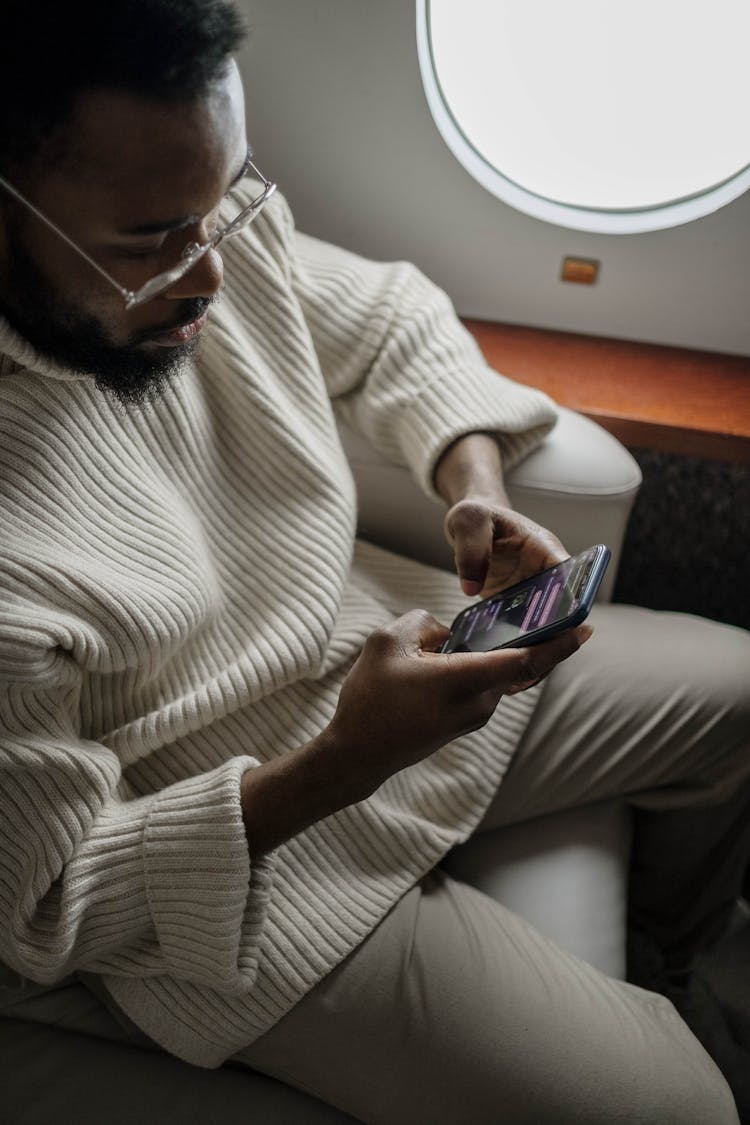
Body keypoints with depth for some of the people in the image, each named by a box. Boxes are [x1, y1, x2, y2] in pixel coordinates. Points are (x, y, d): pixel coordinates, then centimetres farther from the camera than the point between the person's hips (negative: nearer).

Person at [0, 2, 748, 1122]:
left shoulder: (221, 227, -14)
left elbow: (392, 324, 6)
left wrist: (475, 485, -13)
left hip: (384, 645, 7)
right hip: (229, 845, -6)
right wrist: (339, 767, -31)